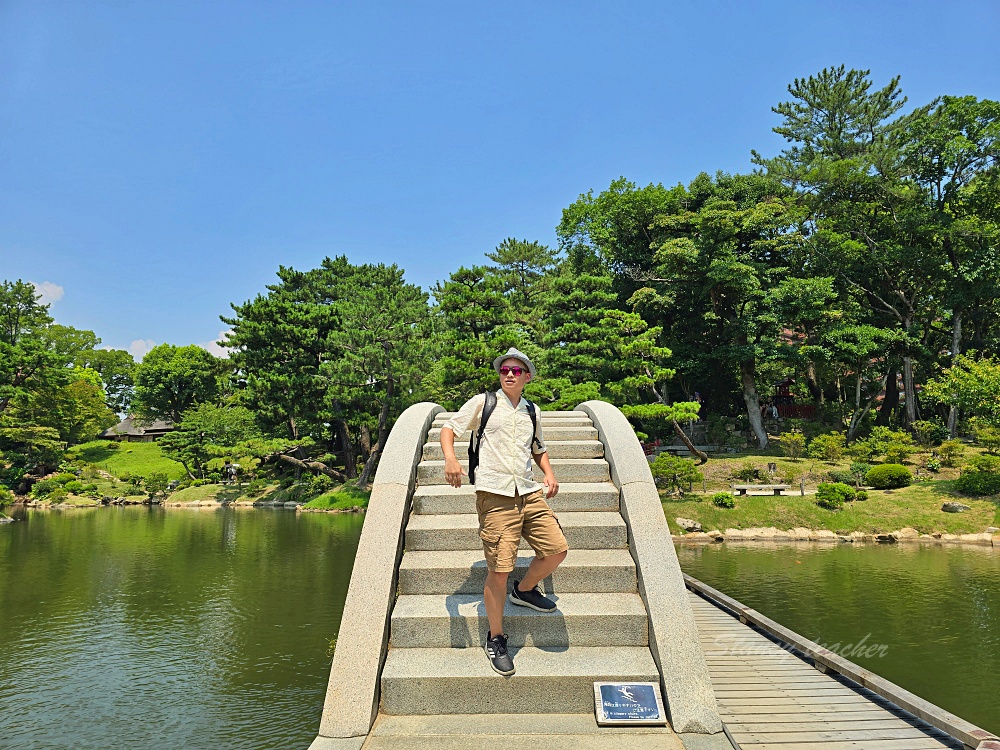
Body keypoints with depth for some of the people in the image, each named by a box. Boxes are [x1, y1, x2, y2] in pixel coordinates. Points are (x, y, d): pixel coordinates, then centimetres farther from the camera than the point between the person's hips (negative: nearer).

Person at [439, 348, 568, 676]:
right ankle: (495, 639, 14)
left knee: (557, 549, -3)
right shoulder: (482, 403, 5)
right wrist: (450, 457, -15)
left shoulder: (532, 412, 18)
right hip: (495, 495, -5)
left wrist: (548, 474, 13)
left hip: (529, 492, 5)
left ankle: (524, 590, 28)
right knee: (498, 571, -7)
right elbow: (448, 428, 5)